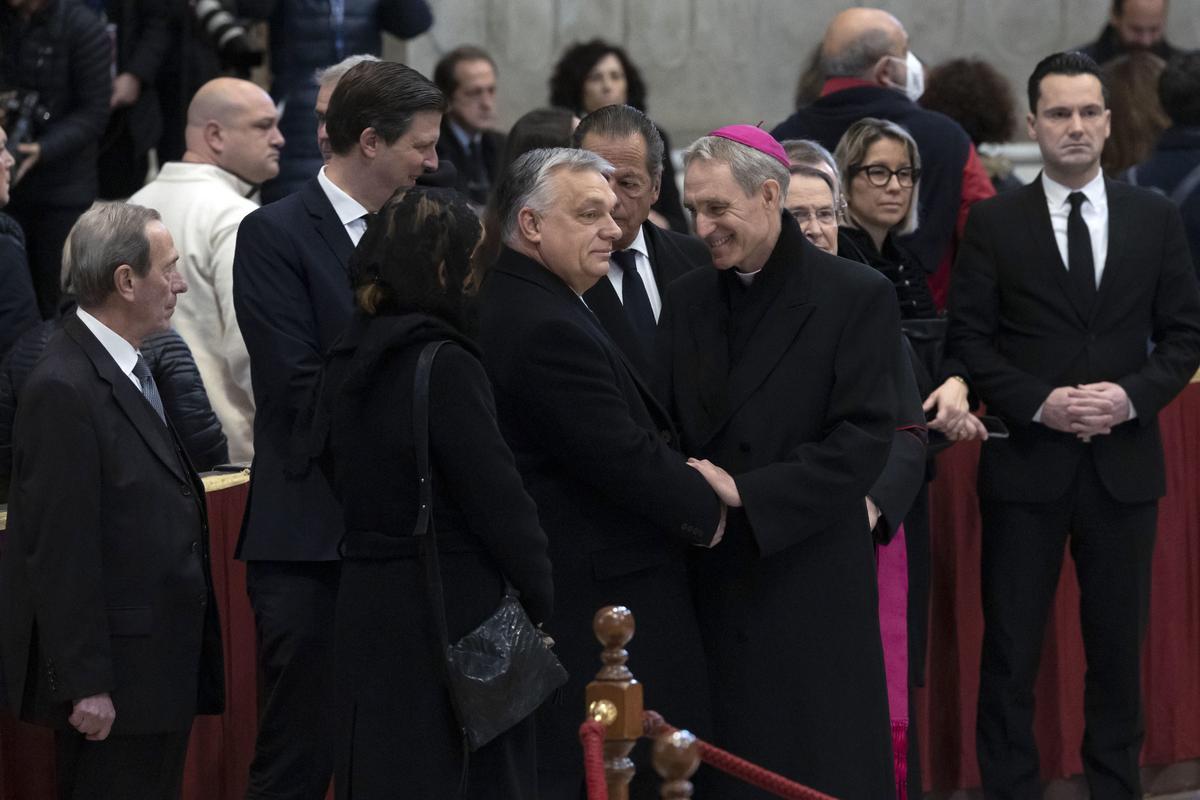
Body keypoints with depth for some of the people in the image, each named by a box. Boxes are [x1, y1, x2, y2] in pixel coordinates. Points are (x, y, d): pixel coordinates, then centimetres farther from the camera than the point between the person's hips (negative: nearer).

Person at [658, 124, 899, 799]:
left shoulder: (857, 296, -5)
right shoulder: (688, 300, 12)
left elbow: (865, 439, -12)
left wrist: (746, 493, -17)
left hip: (813, 585, -4)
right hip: (711, 585, 5)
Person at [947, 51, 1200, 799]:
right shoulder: (995, 222, 0)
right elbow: (969, 339, -3)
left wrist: (1133, 396, -11)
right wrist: (1039, 403, -15)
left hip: (1124, 461, 2)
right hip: (1027, 463, -2)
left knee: (1119, 645, 8)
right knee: (1012, 649, 2)